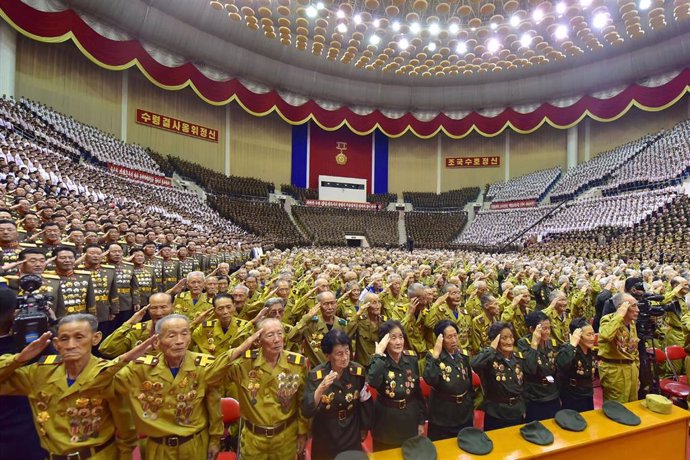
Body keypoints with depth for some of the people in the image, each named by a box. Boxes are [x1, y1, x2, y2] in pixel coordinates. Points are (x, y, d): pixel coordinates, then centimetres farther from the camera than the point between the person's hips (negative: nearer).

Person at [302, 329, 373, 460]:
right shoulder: (316, 375, -20)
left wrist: (364, 428, 10)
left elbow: (366, 402, 0)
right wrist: (321, 388, -37)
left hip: (352, 438, 1)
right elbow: (306, 412, -22)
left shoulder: (359, 371, -15)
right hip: (324, 440, -1)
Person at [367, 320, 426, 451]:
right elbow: (373, 382, -40)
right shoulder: (378, 361, -18)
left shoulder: (411, 358, -8)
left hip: (410, 420, 3)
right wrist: (379, 353, -37)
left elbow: (418, 390, 3)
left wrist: (421, 420, 7)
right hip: (386, 423, -3)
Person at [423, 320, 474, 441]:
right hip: (442, 416, -4)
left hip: (465, 414, 5)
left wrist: (471, 402, 13)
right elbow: (429, 380, -33)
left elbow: (470, 381, 13)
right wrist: (436, 354, -34)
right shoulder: (433, 356, -16)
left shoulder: (464, 355, 0)